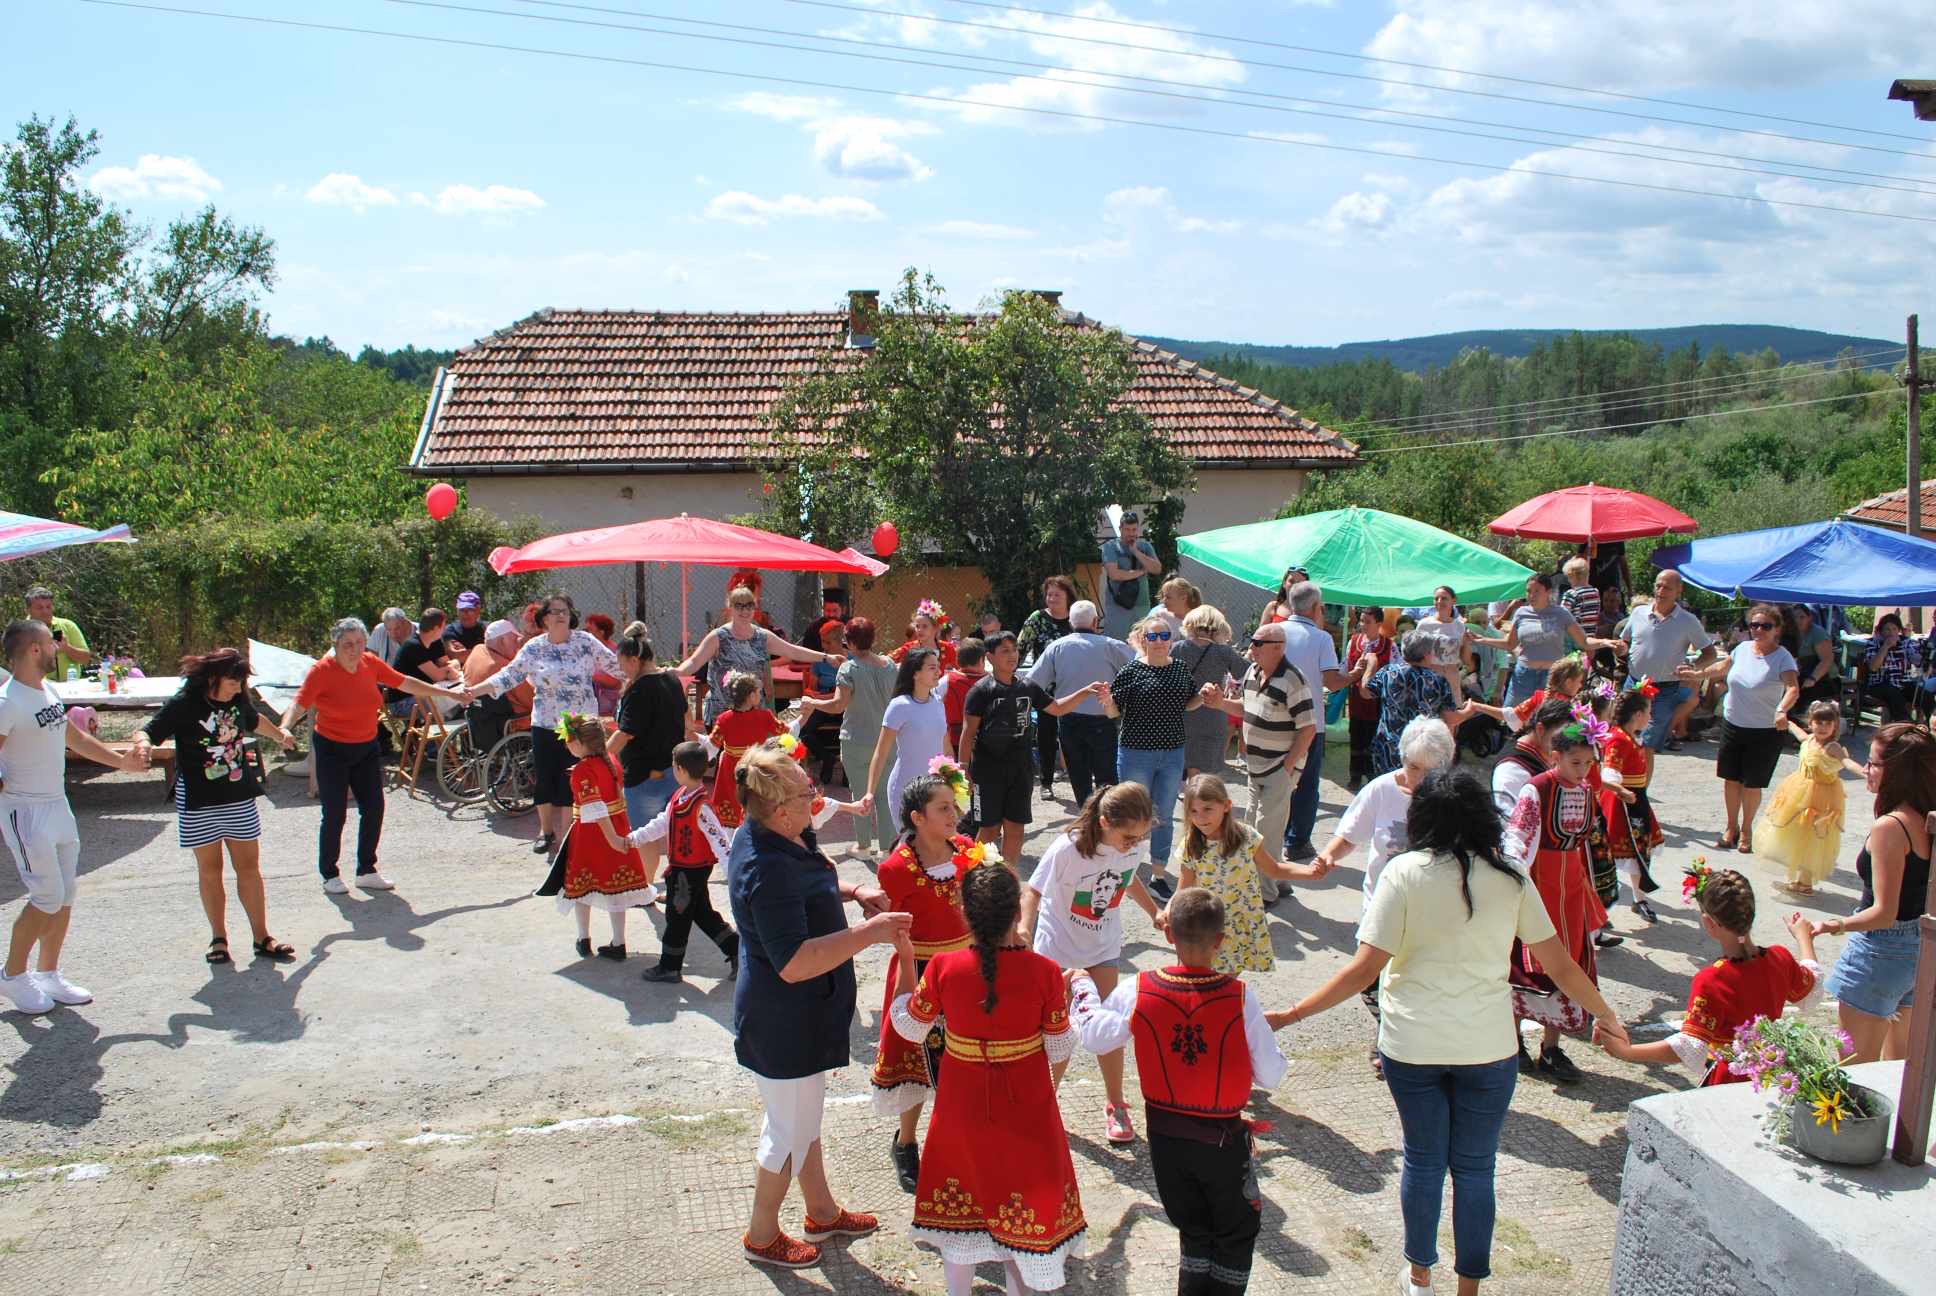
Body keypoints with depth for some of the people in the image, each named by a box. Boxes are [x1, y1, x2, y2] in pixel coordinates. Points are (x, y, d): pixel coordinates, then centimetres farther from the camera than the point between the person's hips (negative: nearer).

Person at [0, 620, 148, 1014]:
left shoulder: (48, 692, 9)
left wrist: (120, 761, 28)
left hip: (57, 805, 8)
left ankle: (48, 975, 22)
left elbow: (74, 737, 23)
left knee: (66, 893, 10)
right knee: (47, 897, -7)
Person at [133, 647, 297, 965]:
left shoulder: (238, 700, 2)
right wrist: (142, 743, -43)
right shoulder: (183, 705, -13)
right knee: (209, 869, 6)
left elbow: (255, 721, 24)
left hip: (239, 798, 4)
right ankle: (218, 938, 18)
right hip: (199, 802, -4)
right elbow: (148, 731, -20)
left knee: (249, 867, 4)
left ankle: (261, 938, 9)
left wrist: (280, 736, 40)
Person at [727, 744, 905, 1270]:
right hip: (785, 1023, -10)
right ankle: (762, 1236, 33)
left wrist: (852, 891, -1)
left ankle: (822, 1212, 46)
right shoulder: (768, 871, -34)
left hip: (803, 1014, 10)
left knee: (805, 1115, 26)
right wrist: (868, 934, -32)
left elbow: (809, 886, 18)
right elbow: (794, 964, -35)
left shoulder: (783, 835, -4)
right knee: (789, 1132, 11)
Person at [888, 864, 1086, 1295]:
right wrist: (1067, 1001, 6)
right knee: (1023, 1197, 21)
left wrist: (904, 960, 4)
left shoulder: (943, 967, -20)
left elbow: (910, 1028, -3)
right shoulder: (1045, 972, -21)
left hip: (964, 1108, 1)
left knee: (960, 1203, 21)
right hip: (1026, 1112, 0)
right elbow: (1059, 1051, -10)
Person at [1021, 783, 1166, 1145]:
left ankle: (1115, 1106, 25)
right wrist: (1024, 928, -36)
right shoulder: (1067, 850, -32)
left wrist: (1155, 913, 9)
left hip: (1103, 945, 4)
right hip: (1059, 946, -4)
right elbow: (1033, 890, -21)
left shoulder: (1134, 846, -16)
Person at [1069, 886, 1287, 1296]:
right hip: (1224, 1139, -3)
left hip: (1165, 1136, 3)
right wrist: (1263, 1031, 5)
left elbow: (1094, 1037, 0)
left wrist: (1082, 988, 17)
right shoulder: (1241, 997, -21)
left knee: (1194, 1231, 22)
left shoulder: (1138, 991, -15)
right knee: (1237, 1233, 19)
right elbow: (1271, 1075, -15)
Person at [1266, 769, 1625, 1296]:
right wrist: (1607, 1018, 19)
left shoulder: (1404, 873, -9)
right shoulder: (1510, 877, -2)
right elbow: (1559, 965, 3)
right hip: (1488, 1045, 1)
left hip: (1412, 1044, -1)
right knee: (1475, 1168, 13)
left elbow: (1365, 968, -14)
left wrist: (1293, 1014, -9)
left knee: (1423, 1159, 16)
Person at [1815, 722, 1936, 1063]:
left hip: (1880, 954, -8)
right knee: (1898, 1060, 25)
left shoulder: (1890, 827, -24)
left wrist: (1836, 925, -22)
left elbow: (1884, 913, -26)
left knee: (1856, 1068, 4)